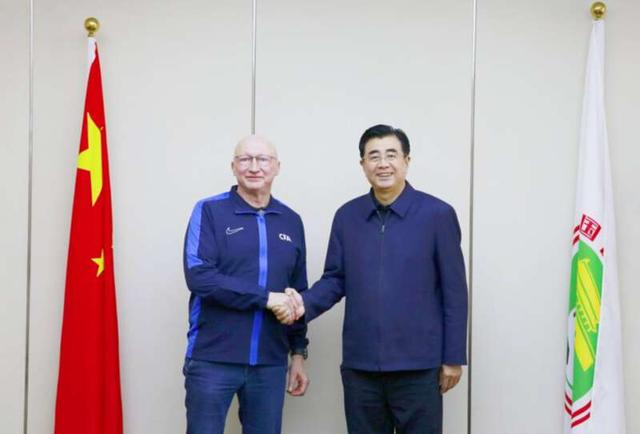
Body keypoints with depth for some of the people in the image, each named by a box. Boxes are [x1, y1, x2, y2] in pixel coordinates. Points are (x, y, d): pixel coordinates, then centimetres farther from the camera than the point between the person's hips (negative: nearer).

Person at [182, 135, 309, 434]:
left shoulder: (291, 222, 11)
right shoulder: (209, 211, -2)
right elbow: (199, 276, -15)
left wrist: (298, 353, 13)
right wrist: (265, 297, -16)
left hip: (270, 363, 4)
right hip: (212, 360, -3)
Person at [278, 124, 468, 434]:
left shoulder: (437, 214, -4)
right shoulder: (346, 216, 6)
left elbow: (454, 291, -3)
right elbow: (335, 280, 9)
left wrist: (453, 357, -3)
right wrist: (305, 303, -12)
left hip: (418, 365, -3)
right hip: (359, 365, 3)